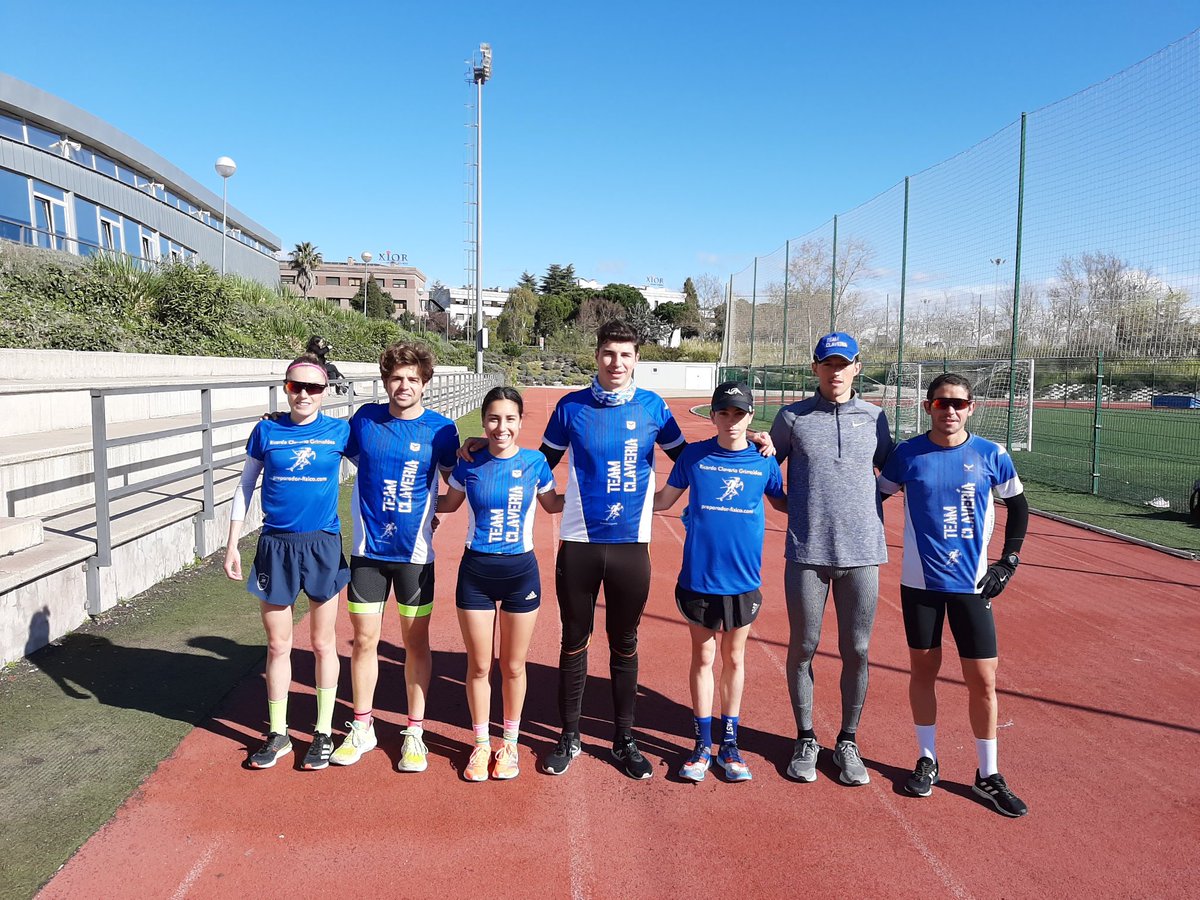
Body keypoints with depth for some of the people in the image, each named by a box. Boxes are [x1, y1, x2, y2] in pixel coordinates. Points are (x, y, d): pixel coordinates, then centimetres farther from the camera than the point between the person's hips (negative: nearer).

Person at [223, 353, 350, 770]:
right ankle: (277, 734, 27)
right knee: (277, 645, 10)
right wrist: (232, 544, 5)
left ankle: (323, 733, 24)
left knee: (322, 644, 9)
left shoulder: (339, 431, -3)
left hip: (323, 545, -1)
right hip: (275, 546, 1)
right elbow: (245, 486, 7)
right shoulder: (266, 431, 0)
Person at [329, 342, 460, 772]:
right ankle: (362, 727, 28)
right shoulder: (365, 418, -1)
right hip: (368, 549, 2)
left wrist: (432, 511, -4)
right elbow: (343, 455, 14)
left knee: (416, 642, 8)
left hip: (415, 552, -1)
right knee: (364, 639, 9)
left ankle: (415, 732, 23)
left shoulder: (440, 429, -5)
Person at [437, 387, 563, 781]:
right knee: (478, 665, 11)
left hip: (520, 571, 0)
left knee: (513, 666, 12)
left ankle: (509, 743, 32)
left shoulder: (535, 462, -5)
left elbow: (552, 504, 11)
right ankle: (481, 744, 31)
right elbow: (448, 503, 13)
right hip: (475, 571, 1)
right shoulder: (469, 464, -4)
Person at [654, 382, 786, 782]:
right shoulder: (694, 455, -3)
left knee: (734, 659, 13)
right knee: (703, 658, 10)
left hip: (743, 580, 1)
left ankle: (729, 743, 27)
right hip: (699, 578, -1)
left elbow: (781, 502, 17)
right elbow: (664, 499, 8)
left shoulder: (764, 461, -1)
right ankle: (702, 745, 23)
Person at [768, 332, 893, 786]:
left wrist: (868, 502, 5)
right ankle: (805, 740, 24)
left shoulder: (874, 417, 8)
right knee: (803, 647, 7)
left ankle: (848, 743, 23)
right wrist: (798, 509, -1)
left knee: (856, 651, 6)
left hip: (862, 552, 1)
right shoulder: (792, 417, 3)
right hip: (807, 553, -1)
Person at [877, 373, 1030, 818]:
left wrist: (1008, 562, 4)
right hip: (920, 581, 0)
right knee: (923, 669, 11)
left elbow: (1018, 507, 11)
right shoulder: (907, 454, -3)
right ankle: (927, 759, 29)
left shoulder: (991, 455, -3)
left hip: (973, 583, 0)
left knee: (983, 680, 2)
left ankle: (988, 775, 20)